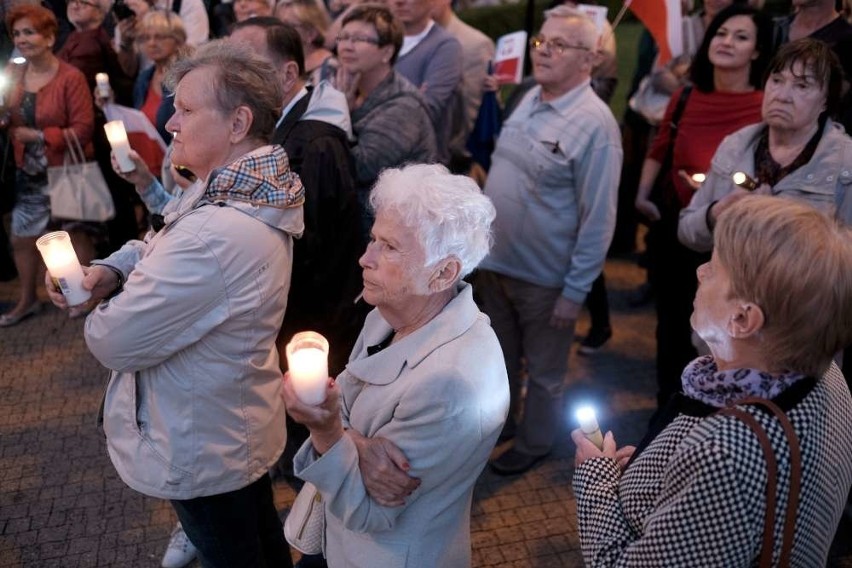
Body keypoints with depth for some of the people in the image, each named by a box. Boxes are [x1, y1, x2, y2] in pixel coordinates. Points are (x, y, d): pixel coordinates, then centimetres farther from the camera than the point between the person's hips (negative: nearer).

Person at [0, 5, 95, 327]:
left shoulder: (70, 77, -16)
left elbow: (83, 129, -20)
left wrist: (39, 135, -19)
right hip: (29, 174, 7)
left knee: (77, 235, 9)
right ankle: (27, 300, 31)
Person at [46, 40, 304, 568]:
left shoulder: (216, 237, -36)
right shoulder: (251, 189, -4)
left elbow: (113, 341, -28)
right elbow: (166, 241, 10)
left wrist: (99, 314, -4)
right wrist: (112, 268, -9)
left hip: (201, 450, -9)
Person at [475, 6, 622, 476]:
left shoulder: (594, 124, -20)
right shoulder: (528, 99, 3)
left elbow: (598, 218, -19)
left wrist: (575, 291, -18)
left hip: (545, 276, -7)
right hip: (495, 262, 7)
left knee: (543, 371, 16)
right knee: (501, 356, 25)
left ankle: (533, 443, 37)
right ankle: (497, 423, 47)